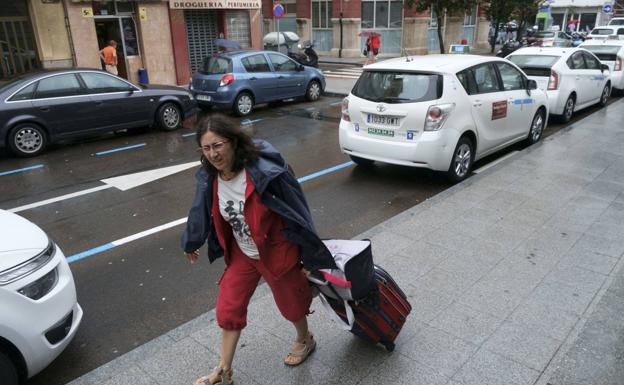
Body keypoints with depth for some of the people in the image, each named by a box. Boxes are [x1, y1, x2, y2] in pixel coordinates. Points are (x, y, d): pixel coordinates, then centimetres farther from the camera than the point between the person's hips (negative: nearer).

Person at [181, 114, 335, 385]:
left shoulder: (265, 172, -30)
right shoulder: (209, 179, -12)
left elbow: (297, 213, -21)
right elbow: (201, 213, 7)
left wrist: (311, 256, -14)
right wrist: (191, 244, 23)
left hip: (277, 252, -5)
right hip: (242, 254, 5)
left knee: (290, 302, 18)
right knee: (228, 308, 11)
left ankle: (305, 340, 51)